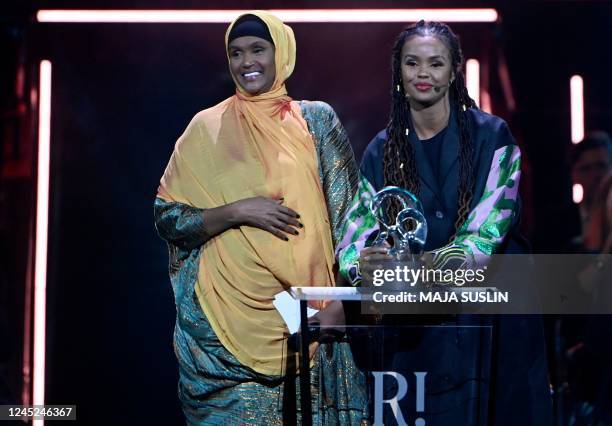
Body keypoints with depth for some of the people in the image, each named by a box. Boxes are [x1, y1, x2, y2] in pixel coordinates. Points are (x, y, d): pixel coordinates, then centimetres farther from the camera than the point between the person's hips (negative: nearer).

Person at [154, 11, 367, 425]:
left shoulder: (316, 119, 7)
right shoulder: (208, 127, 5)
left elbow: (347, 214, 4)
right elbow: (167, 218, 2)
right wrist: (237, 211, -13)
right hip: (226, 318, 0)